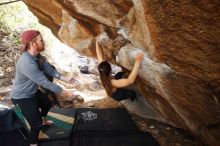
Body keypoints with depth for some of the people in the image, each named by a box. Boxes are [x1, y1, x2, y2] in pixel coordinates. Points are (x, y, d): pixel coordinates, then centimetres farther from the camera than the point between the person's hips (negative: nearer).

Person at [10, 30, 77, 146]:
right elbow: (44, 83, -35)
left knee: (48, 103, 30)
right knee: (36, 124, -5)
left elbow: (50, 70, -2)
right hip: (22, 97, -10)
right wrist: (65, 93, -29)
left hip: (33, 91, 10)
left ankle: (43, 121, 60)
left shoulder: (38, 56, -9)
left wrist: (66, 79, -13)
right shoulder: (26, 63, -38)